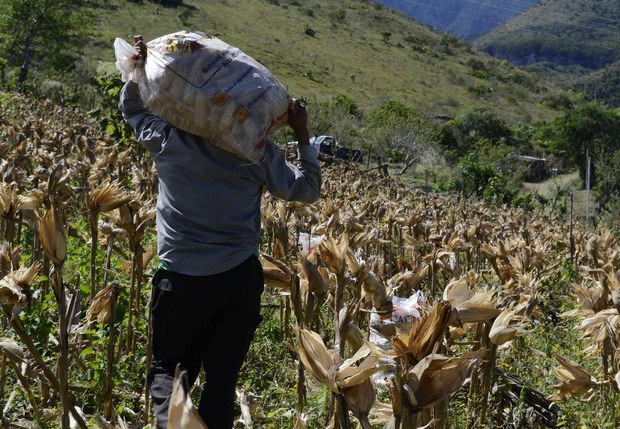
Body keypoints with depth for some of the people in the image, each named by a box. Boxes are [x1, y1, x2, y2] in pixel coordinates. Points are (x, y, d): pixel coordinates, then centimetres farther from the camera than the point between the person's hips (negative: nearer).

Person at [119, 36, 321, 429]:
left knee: (167, 367, 15)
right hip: (239, 279, 0)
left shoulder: (166, 139, -2)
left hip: (180, 278, 0)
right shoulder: (256, 149, -3)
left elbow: (132, 107, 20)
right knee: (222, 377, 11)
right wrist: (303, 136, 12)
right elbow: (308, 190, 8)